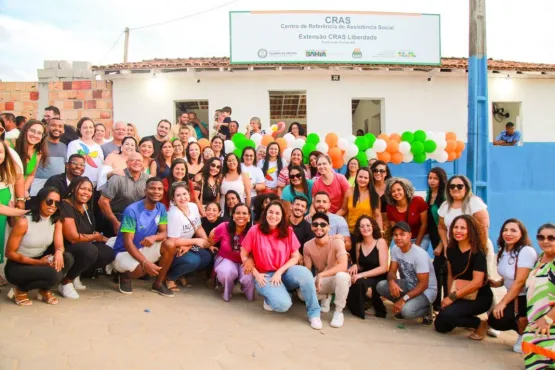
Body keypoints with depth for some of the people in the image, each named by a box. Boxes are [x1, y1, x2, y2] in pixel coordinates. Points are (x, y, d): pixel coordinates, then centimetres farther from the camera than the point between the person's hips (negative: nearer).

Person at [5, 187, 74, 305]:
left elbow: (59, 245, -10)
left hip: (41, 261, 6)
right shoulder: (23, 222, -20)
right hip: (17, 267, -6)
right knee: (52, 274, -32)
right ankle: (20, 290, -2)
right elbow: (10, 253, -15)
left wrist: (59, 252, -36)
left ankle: (45, 290, 1)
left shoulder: (56, 222, -2)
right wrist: (38, 262, -24)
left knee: (67, 259, -23)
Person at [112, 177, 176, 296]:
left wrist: (154, 237, -31)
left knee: (170, 245, -20)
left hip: (143, 249, 6)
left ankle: (159, 283, -2)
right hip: (124, 252, -6)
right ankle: (125, 276, 3)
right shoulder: (132, 210, -22)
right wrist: (146, 262, -36)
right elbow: (128, 242, -24)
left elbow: (164, 232, -5)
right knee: (142, 269, -36)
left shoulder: (161, 208, -4)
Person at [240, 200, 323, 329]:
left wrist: (279, 272, -15)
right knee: (283, 304, -29)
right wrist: (256, 274, -10)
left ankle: (313, 313, -14)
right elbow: (244, 255, -1)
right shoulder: (255, 230, -9)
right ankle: (270, 296, 9)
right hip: (265, 276, -2)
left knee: (304, 273, -32)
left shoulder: (288, 232, -3)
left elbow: (295, 257, -2)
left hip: (284, 272, 2)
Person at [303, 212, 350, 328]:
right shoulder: (308, 246, -10)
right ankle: (325, 297, 12)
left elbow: (343, 266, -34)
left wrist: (321, 275, -36)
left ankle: (339, 312, -16)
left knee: (341, 276, -39)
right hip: (319, 281, 4)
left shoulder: (337, 242, -22)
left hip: (337, 279, -4)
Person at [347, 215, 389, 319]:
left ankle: (379, 309, -8)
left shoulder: (381, 242, -8)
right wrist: (355, 266, -9)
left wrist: (361, 275, -23)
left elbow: (383, 268, -15)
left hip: (379, 280, -4)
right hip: (364, 279, 4)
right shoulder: (358, 244, 7)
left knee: (359, 282, -34)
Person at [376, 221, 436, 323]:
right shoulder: (395, 249, -6)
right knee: (381, 286, -17)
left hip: (426, 290, -6)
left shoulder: (420, 254, -26)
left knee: (406, 311, -33)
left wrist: (404, 299, -32)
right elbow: (392, 271, -3)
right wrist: (391, 281, -29)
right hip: (408, 285, 7)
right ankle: (405, 305, 6)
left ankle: (426, 310, 2)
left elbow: (423, 284, -25)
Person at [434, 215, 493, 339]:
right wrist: (450, 296, 0)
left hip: (479, 298, -7)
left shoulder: (478, 252, -19)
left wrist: (453, 297, -20)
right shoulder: (451, 249, 1)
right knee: (440, 326, 1)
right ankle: (468, 318, 24)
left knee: (446, 314, -26)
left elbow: (477, 282, -24)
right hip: (461, 296, 7)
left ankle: (480, 324, -3)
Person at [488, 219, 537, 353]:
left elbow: (520, 281, -24)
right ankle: (524, 328, 20)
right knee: (494, 321, -7)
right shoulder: (503, 250, 4)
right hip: (513, 296, 8)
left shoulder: (527, 251, -23)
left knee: (500, 315, -30)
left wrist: (503, 303, -21)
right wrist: (498, 283, -5)